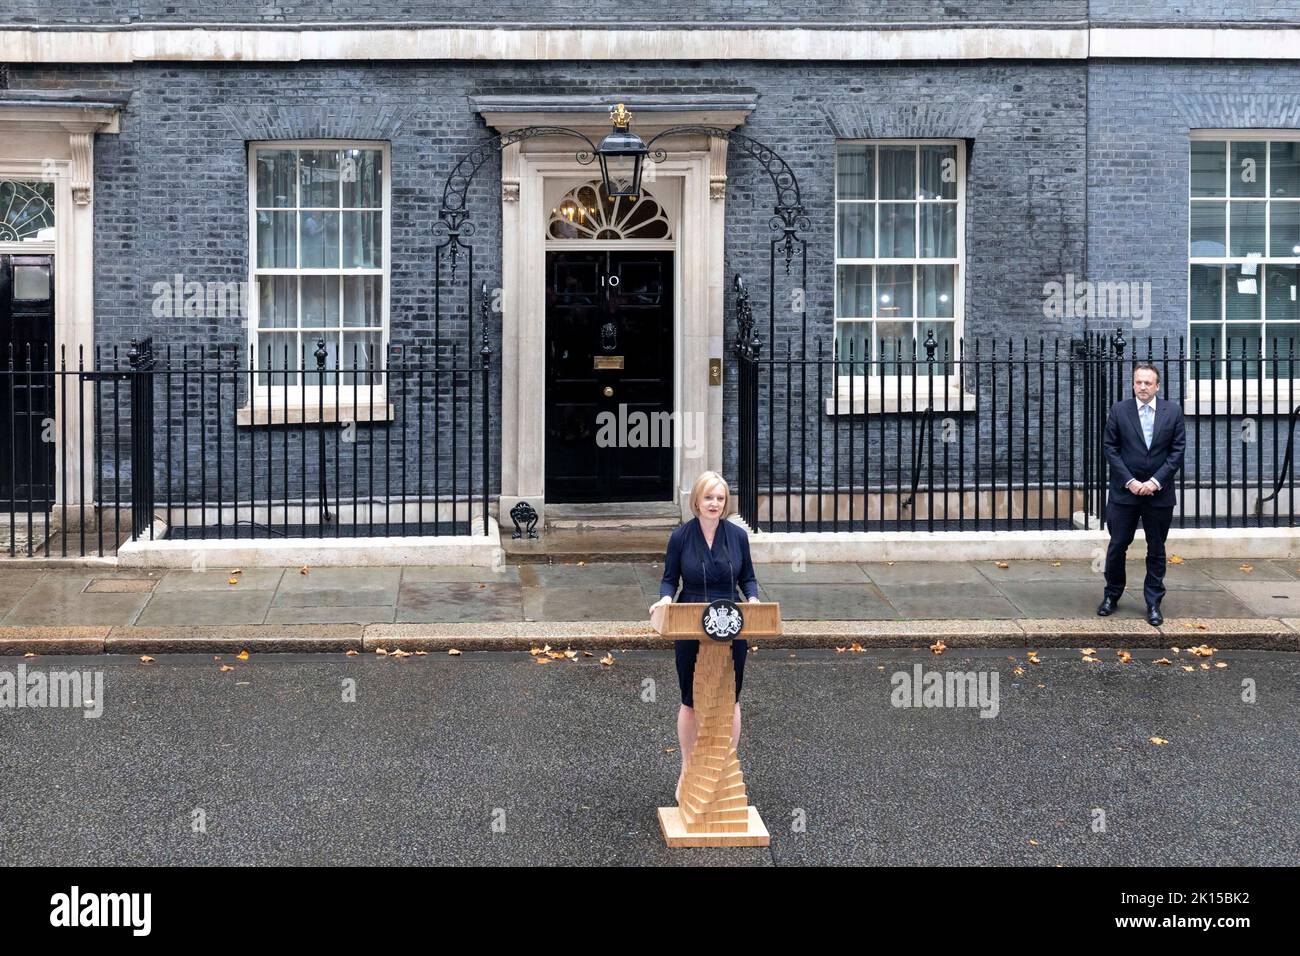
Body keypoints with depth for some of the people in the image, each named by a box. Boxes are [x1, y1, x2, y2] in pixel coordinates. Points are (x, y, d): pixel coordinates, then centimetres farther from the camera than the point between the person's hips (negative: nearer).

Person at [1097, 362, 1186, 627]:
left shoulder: (1172, 411, 0)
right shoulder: (1119, 411, -1)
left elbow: (1177, 450, -1)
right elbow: (1110, 448, -2)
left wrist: (1156, 481, -11)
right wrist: (1130, 481, -11)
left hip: (1159, 492, 0)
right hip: (1125, 492, 0)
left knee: (1156, 550, 7)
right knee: (1118, 545, 6)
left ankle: (1153, 603, 15)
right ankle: (1112, 595, 22)